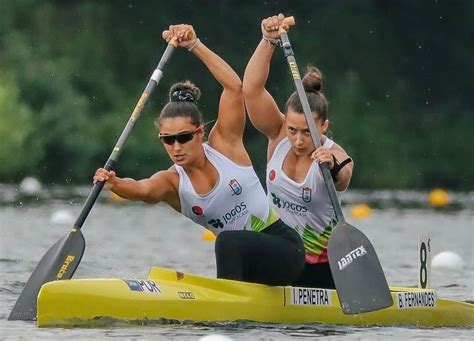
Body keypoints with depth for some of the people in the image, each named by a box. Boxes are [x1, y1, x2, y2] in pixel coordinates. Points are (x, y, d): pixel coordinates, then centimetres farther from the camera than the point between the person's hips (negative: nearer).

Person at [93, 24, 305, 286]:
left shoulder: (224, 145, -7)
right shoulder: (171, 182, -3)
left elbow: (233, 86, -17)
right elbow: (143, 189, -27)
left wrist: (194, 45, -21)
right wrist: (115, 184, -50)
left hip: (285, 247, -5)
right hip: (240, 258, 5)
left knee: (228, 243, -32)